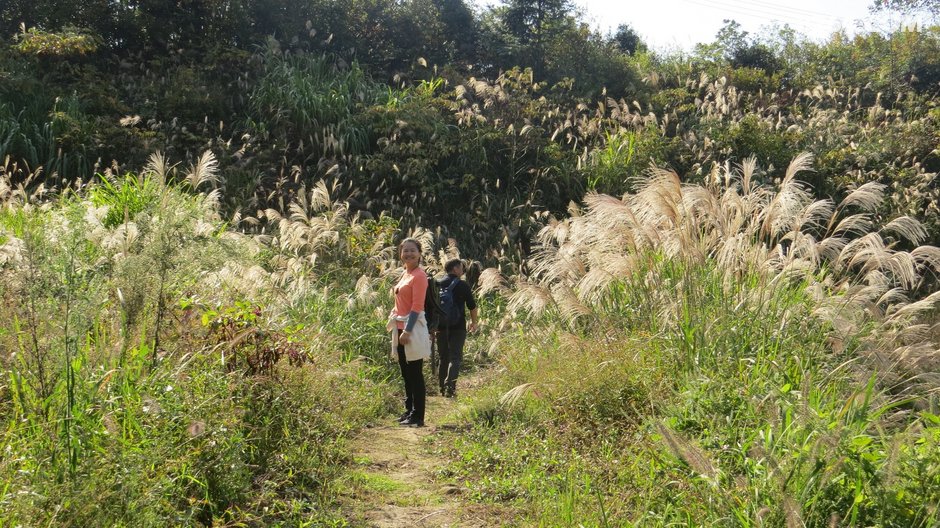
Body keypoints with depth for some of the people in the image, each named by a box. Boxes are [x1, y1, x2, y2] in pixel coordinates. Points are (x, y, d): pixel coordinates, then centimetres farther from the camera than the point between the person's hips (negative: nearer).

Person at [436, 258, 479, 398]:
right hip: (458, 327, -4)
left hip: (441, 327, 4)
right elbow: (472, 306, -2)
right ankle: (450, 387, -18)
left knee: (443, 358, 14)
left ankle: (442, 389, 17)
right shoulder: (462, 285, -6)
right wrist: (474, 322, 13)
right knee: (455, 358, -3)